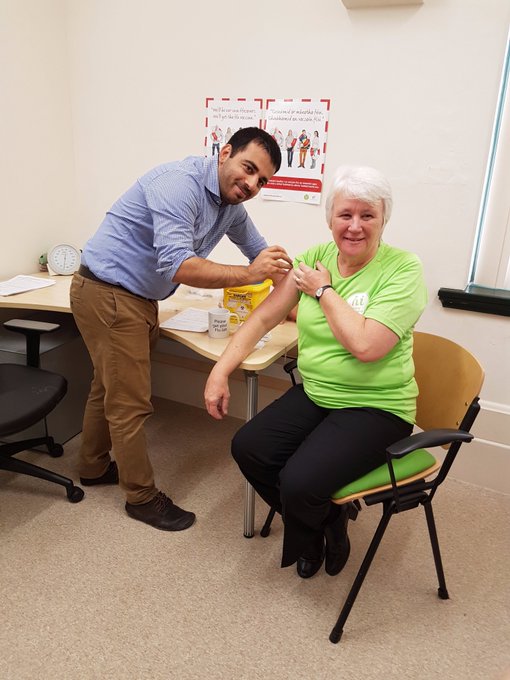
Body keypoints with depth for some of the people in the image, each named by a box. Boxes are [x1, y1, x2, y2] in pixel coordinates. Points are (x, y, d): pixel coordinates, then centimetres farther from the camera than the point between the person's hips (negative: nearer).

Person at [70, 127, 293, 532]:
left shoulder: (232, 205, 3)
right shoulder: (180, 183, -24)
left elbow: (258, 251, 16)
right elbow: (176, 266, -35)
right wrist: (248, 275, -39)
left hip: (140, 298, 10)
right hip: (108, 295, -9)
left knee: (111, 386, 22)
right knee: (130, 401, -1)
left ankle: (95, 467, 42)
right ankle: (142, 497, 16)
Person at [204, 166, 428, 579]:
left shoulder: (403, 269, -14)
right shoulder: (314, 258, 2)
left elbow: (366, 346, -26)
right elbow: (264, 317, 3)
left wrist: (323, 290, -14)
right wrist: (221, 371, -4)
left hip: (375, 408, -6)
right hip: (314, 394, 6)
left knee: (299, 483, -22)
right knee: (248, 448, -10)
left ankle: (328, 526, 18)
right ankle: (325, 523, 16)